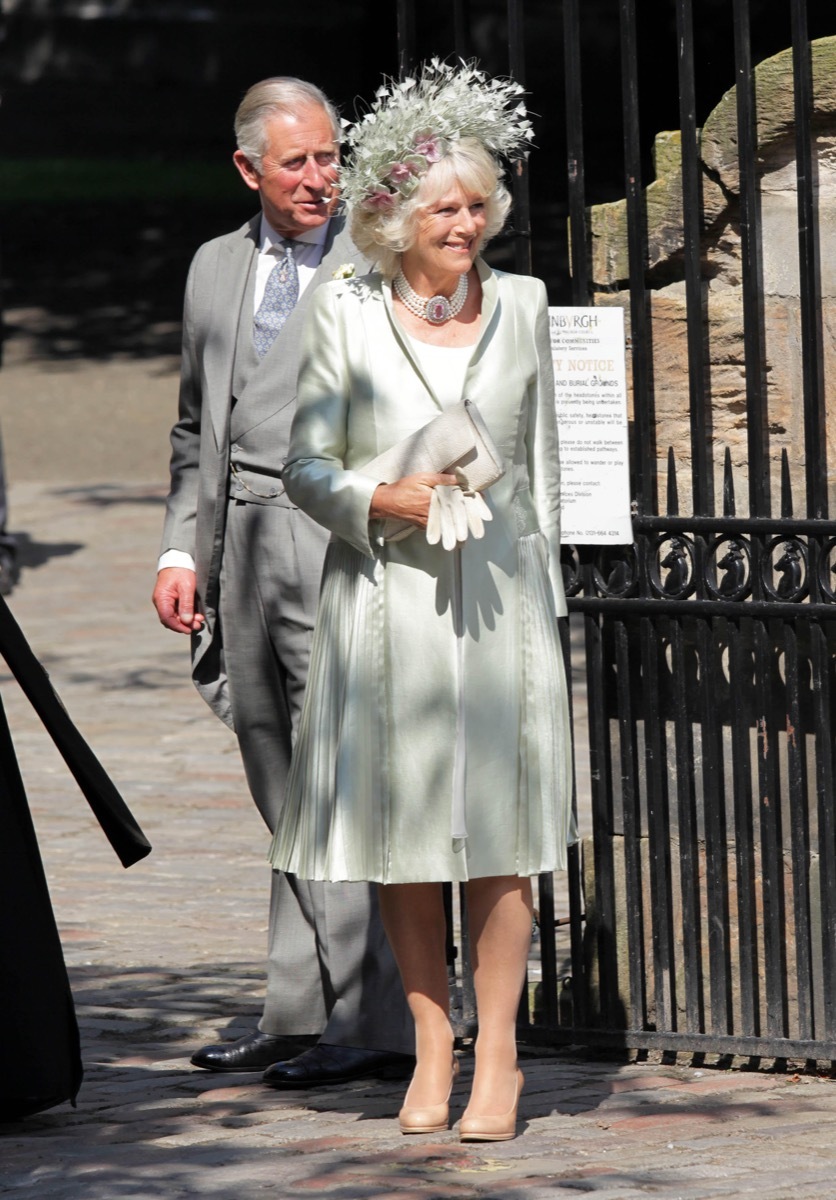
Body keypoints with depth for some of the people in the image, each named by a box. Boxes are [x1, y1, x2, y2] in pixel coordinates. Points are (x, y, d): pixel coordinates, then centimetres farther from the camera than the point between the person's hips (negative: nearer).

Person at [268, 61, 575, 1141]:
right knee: (402, 828, 4)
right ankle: (429, 1045, 15)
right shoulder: (345, 314, 0)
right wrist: (383, 499, -15)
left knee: (499, 830, 0)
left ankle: (497, 1053, 6)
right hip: (385, 597, -1)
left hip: (498, 598, 1)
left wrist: (543, 586, 16)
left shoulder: (520, 305, 7)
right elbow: (305, 466, 2)